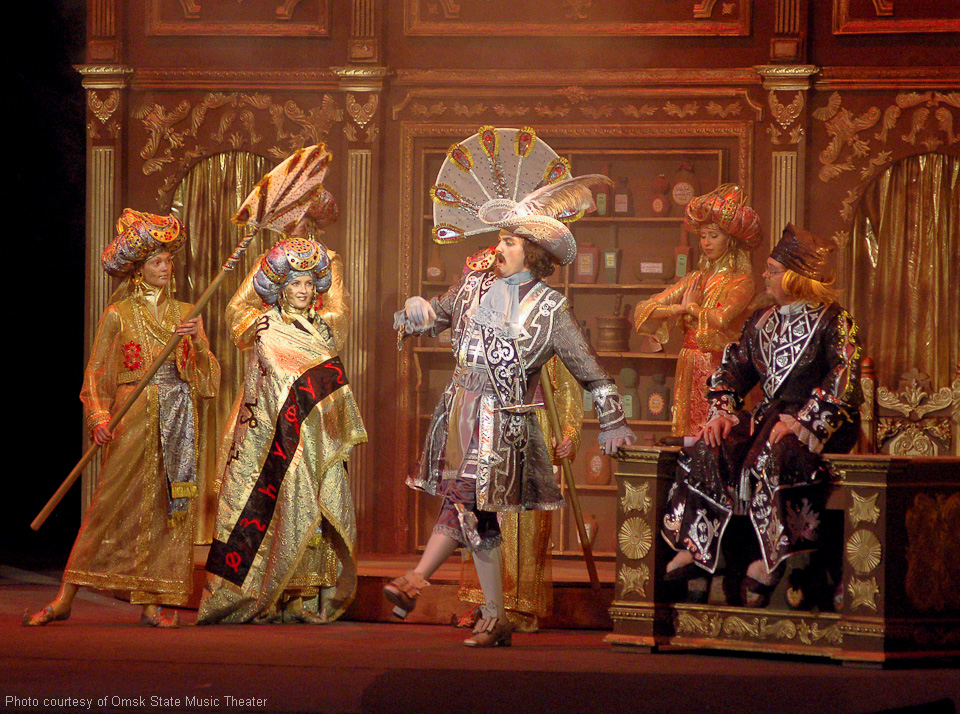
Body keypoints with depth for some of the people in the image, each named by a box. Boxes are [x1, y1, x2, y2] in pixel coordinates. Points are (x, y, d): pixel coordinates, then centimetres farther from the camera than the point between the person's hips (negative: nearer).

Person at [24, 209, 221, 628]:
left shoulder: (185, 314, 14)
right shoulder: (118, 316, 4)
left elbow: (208, 375, 10)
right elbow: (96, 374, 2)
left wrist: (198, 341, -9)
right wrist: (99, 418, -12)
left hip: (179, 420, 3)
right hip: (133, 417, -3)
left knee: (173, 505, -3)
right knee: (112, 503, -7)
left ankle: (157, 603, 0)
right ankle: (65, 598, -4)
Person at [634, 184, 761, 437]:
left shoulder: (741, 283, -4)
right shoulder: (695, 279, 13)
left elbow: (722, 318, -23)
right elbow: (644, 310, 9)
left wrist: (692, 307, -4)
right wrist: (680, 308, -7)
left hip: (719, 369, -6)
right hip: (689, 372, 6)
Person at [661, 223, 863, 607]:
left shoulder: (832, 321, -4)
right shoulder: (761, 322, 17)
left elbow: (844, 378, -17)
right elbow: (732, 370, 20)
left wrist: (803, 421, -25)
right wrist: (722, 413, 0)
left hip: (822, 426, -6)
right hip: (769, 416, 6)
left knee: (772, 456, -37)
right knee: (708, 449, -19)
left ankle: (768, 560, -33)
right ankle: (693, 547, -22)